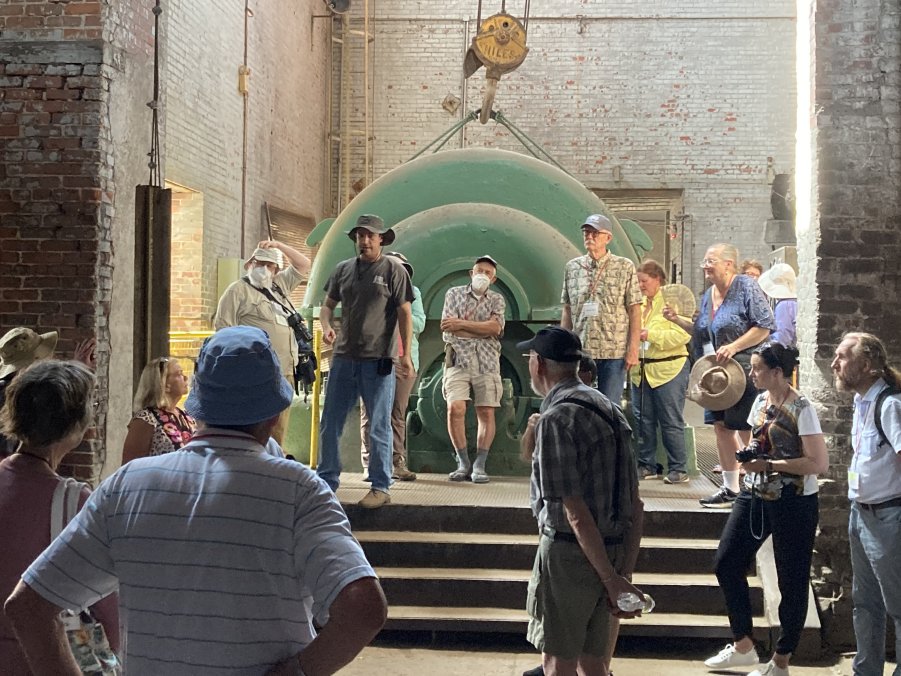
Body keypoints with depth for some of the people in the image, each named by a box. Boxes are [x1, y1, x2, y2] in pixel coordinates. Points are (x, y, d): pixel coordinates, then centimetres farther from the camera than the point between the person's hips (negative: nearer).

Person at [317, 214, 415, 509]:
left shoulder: (393, 269, -1)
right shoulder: (343, 269, 12)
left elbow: (405, 313, -2)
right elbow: (328, 304, 20)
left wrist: (406, 355, -8)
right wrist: (326, 326, -2)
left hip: (378, 360, -4)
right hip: (344, 356, 5)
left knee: (379, 426, 2)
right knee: (329, 423, 8)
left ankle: (380, 487, 10)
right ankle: (327, 481, 20)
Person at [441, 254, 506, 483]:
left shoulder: (497, 300, 14)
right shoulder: (454, 293, 12)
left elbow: (495, 328, -4)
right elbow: (448, 327, -3)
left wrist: (461, 323, -7)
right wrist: (483, 329, -3)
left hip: (487, 363, 1)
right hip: (458, 360, -1)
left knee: (486, 413, -5)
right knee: (455, 408, -15)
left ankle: (479, 466, 1)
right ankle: (463, 463, -3)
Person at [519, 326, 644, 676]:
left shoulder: (556, 419, -16)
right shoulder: (607, 408, 10)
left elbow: (576, 513, -21)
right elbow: (635, 504, 10)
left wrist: (612, 581, -18)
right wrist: (625, 572, 9)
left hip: (570, 552, -8)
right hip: (614, 548, 8)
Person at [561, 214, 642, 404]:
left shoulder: (624, 267, 0)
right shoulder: (572, 267, 9)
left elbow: (634, 310, -2)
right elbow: (567, 311, 13)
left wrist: (633, 348, -9)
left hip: (614, 352, -3)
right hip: (580, 351, 3)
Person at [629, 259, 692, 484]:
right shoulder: (640, 303, 14)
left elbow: (683, 334, -18)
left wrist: (651, 335, -19)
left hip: (668, 370, -7)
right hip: (641, 370, 7)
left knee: (671, 423, -1)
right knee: (643, 421, 9)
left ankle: (678, 469, 6)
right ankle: (646, 465, 18)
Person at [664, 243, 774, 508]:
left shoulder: (746, 287, -10)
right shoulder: (708, 295, 13)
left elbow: (764, 326, -15)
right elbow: (702, 334, 21)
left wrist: (733, 347, -22)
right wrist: (678, 320, 7)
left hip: (745, 371, -8)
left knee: (747, 431, -3)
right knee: (721, 427, 10)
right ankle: (730, 488, 19)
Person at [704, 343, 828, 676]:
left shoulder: (801, 409, -17)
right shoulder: (760, 400, 7)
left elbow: (820, 463, -20)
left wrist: (770, 465, -21)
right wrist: (749, 454, -1)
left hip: (793, 503, -8)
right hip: (755, 496, 8)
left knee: (791, 581, 5)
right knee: (727, 563, 7)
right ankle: (743, 646, 22)